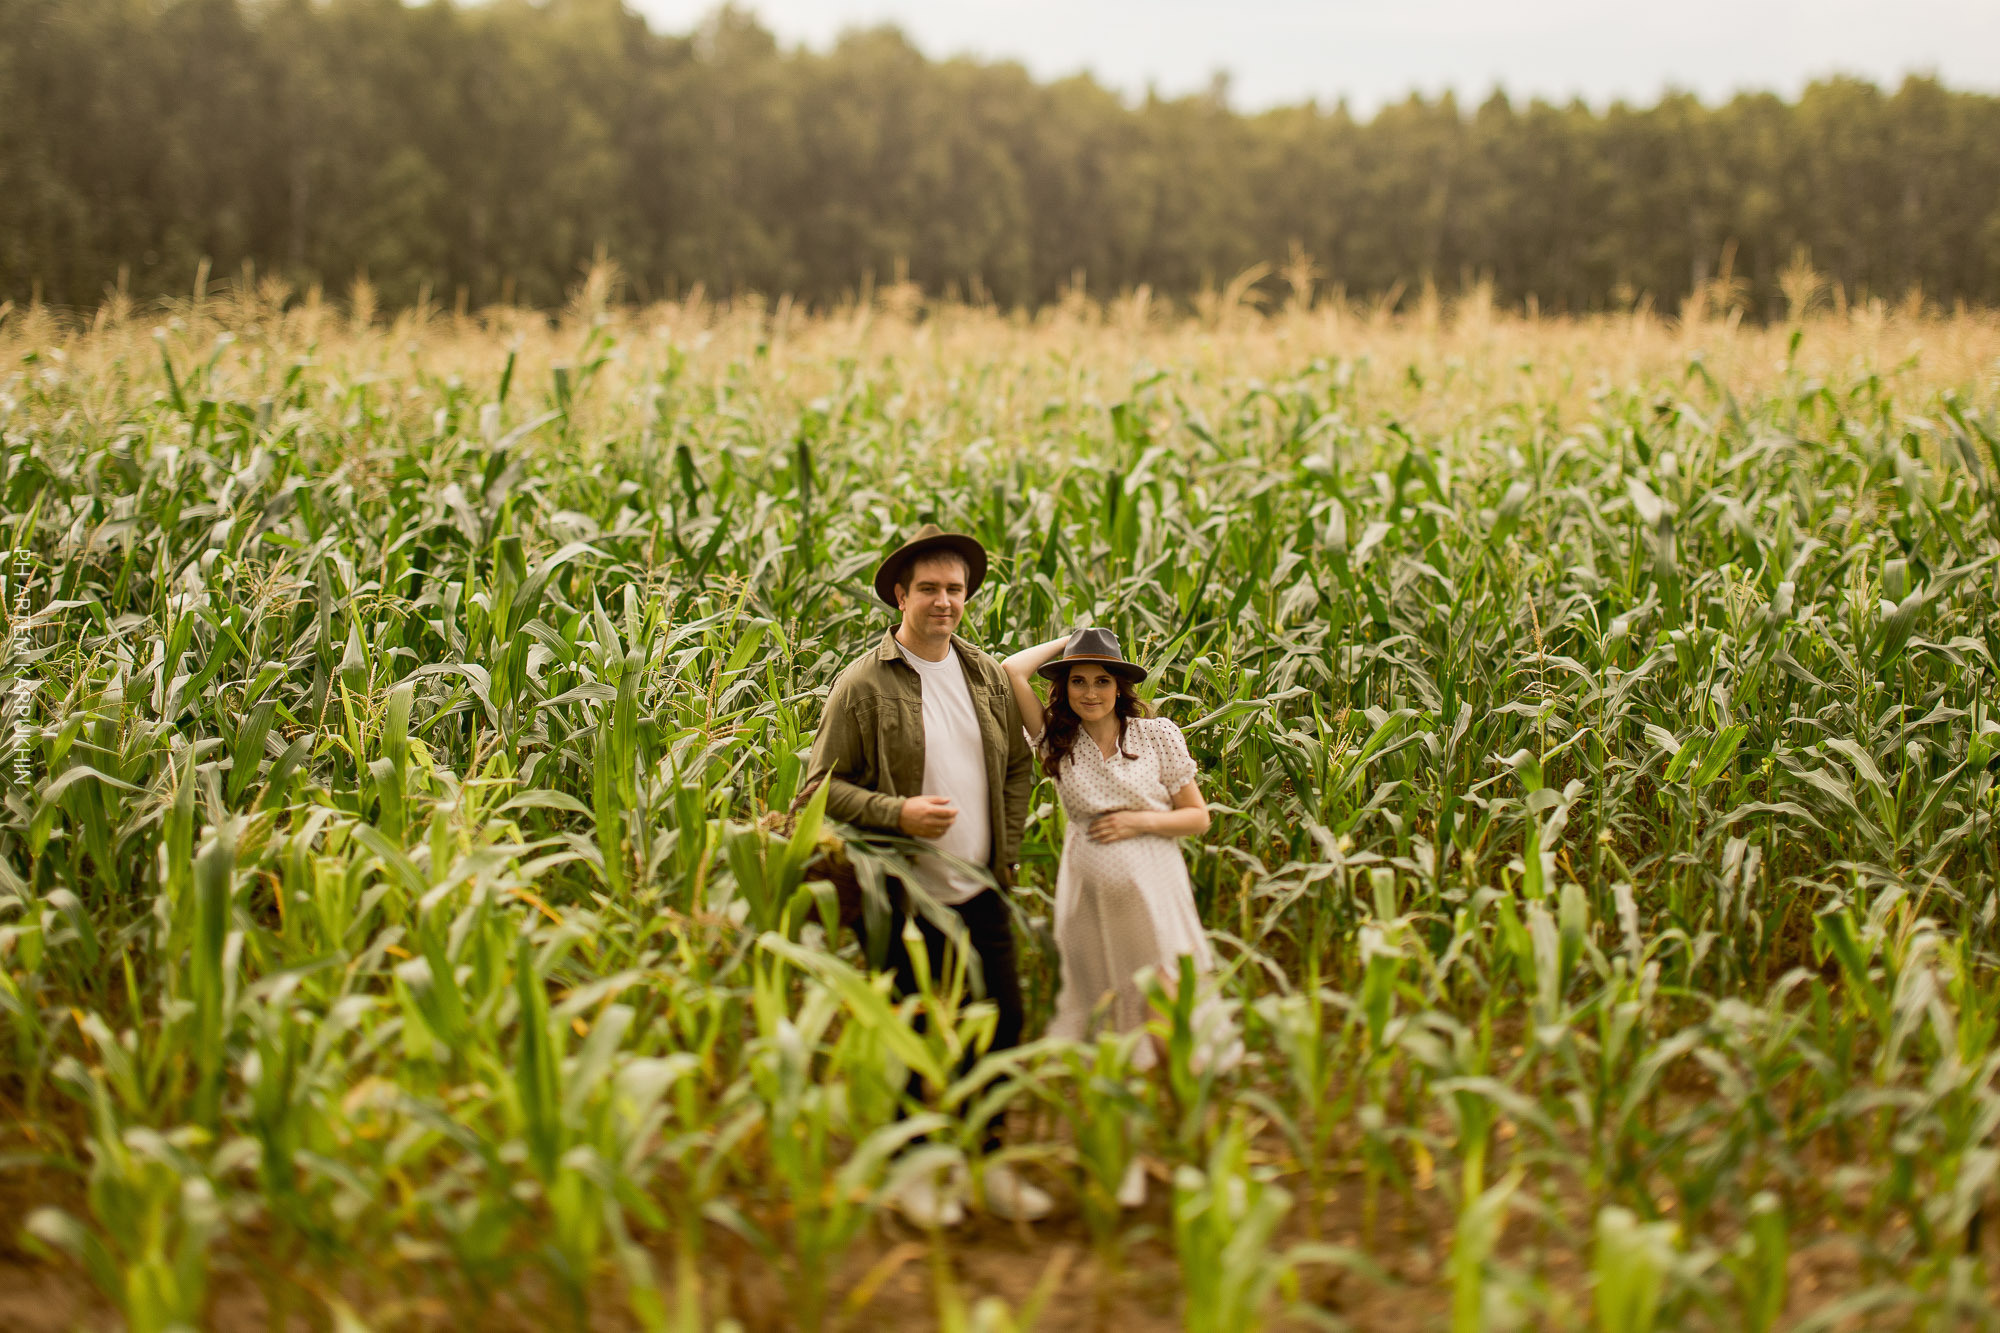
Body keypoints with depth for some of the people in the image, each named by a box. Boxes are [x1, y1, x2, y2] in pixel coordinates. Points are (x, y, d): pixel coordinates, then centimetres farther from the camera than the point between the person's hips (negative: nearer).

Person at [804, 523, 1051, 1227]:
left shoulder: (987, 676, 6)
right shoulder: (864, 682, -9)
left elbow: (1018, 767, 18)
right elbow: (824, 784, -7)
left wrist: (1007, 852, 9)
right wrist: (897, 814, -21)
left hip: (982, 894, 5)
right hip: (905, 898, -5)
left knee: (1001, 1023, 9)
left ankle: (986, 1162, 27)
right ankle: (912, 1169, 23)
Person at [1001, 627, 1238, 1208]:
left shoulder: (1158, 735, 2)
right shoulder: (1057, 740, 4)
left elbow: (1198, 817, 6)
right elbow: (1011, 671, -6)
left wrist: (1141, 820, -9)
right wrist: (1062, 642, 8)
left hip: (1152, 892, -2)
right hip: (1090, 895, 2)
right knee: (1110, 1025, 6)